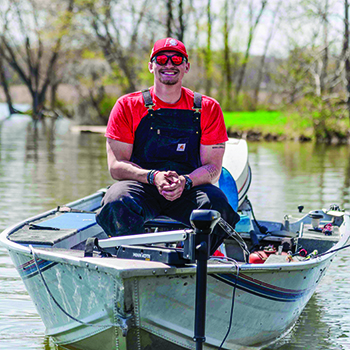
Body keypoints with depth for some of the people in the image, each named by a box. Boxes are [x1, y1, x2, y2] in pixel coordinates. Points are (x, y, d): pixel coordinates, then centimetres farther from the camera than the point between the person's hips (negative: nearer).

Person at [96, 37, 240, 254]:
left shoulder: (208, 108, 8)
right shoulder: (128, 106, 5)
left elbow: (213, 167, 2)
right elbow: (116, 166, -1)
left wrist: (185, 181, -20)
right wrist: (153, 177, -21)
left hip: (188, 190, 1)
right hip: (142, 189, -1)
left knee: (216, 201, -32)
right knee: (118, 202, -35)